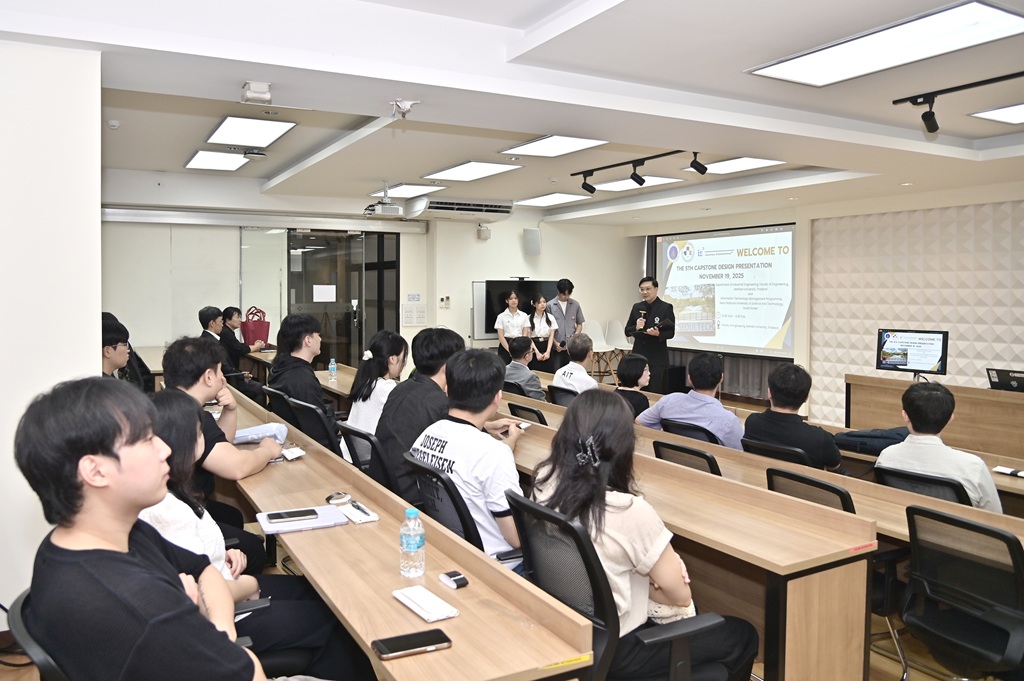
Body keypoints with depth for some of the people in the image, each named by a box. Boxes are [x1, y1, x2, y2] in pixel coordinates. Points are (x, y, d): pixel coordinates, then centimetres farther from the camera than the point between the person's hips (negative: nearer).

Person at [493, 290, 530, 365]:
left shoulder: (524, 316, 6)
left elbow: (525, 334, 2)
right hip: (505, 345, -1)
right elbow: (500, 336, -4)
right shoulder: (501, 316, 2)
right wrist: (509, 350, -14)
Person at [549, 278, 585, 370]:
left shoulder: (575, 305, 6)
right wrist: (555, 343, -9)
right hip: (556, 347, -2)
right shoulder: (550, 305, -2)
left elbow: (579, 324, 12)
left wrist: (575, 336, -6)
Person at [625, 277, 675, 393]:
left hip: (657, 357, -4)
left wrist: (658, 333, -27)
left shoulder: (666, 308, -4)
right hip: (639, 354, 4)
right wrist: (636, 327, -11)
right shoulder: (636, 307, 10)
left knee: (656, 391, -2)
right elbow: (627, 331, 10)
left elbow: (671, 332, -7)